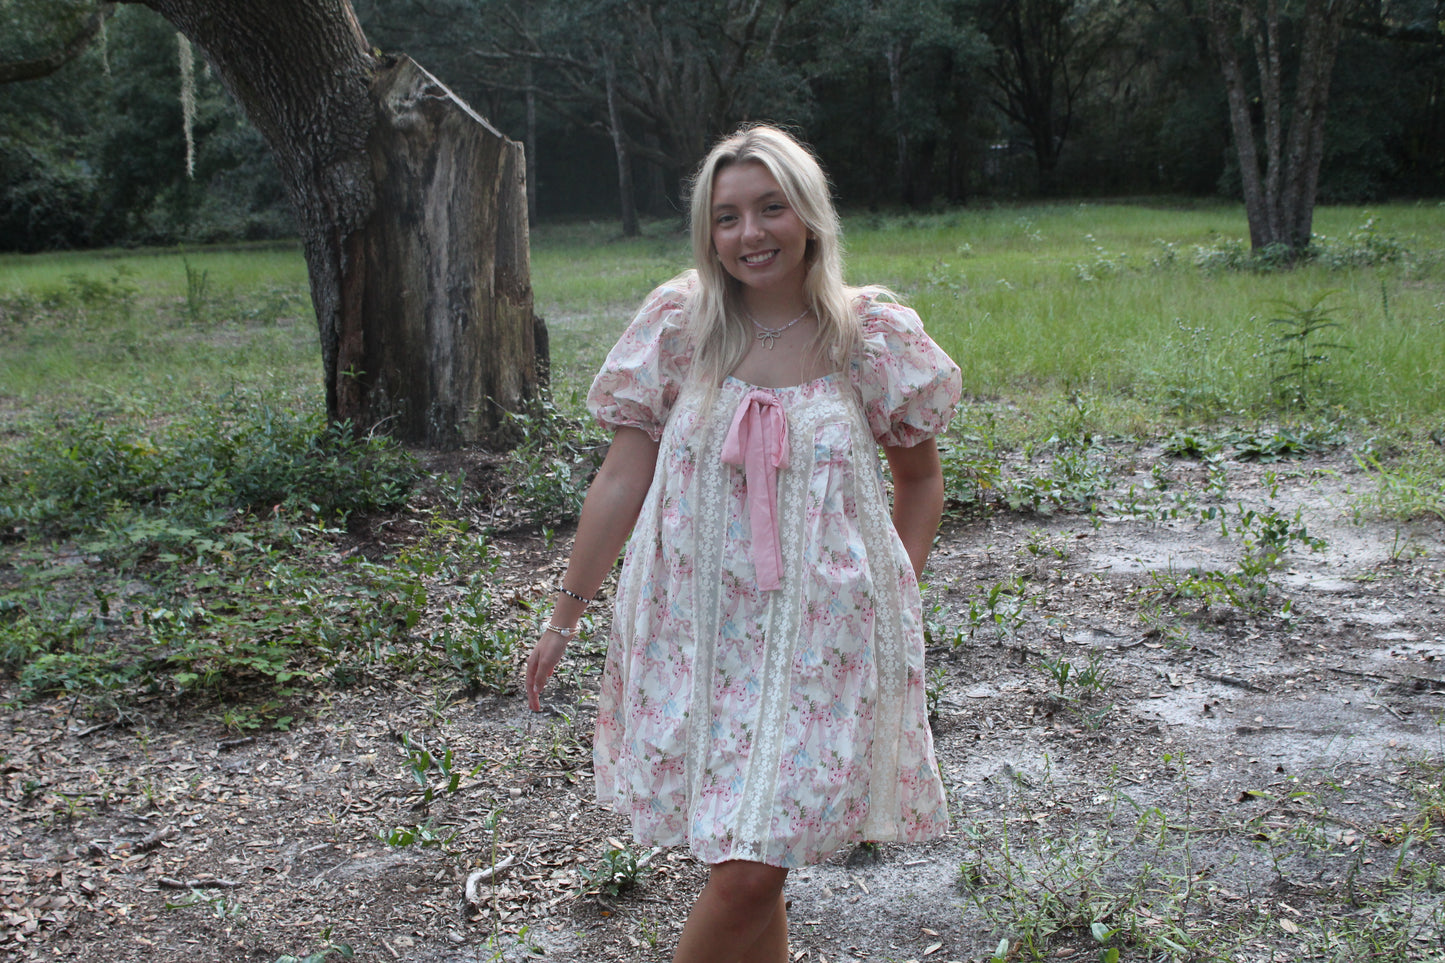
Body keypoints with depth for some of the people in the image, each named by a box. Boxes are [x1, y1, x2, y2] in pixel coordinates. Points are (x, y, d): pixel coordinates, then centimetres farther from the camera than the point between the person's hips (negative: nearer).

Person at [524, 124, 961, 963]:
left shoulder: (873, 336, -2)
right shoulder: (677, 327, 0)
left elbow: (920, 477, 11)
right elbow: (623, 479, 3)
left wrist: (899, 595, 1)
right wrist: (567, 613, 5)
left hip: (820, 637, -1)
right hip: (698, 632, 2)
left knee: (749, 871, -5)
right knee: (744, 869, 8)